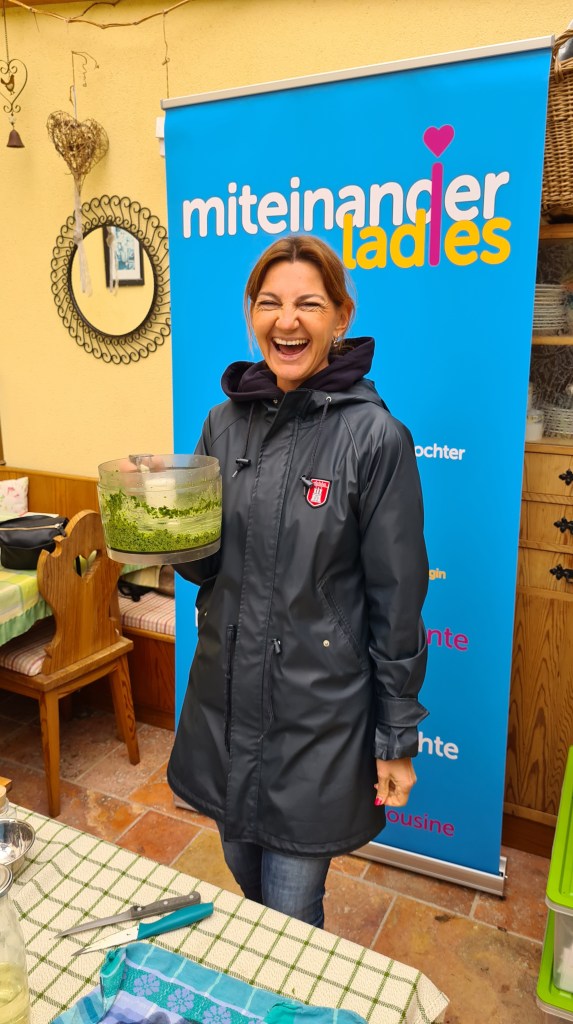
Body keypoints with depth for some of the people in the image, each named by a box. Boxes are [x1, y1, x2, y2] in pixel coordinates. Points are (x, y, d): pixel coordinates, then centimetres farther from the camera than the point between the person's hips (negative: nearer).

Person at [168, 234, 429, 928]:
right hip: (225, 696, 5)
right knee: (245, 883, 26)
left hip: (320, 714, -5)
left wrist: (398, 739, -5)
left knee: (291, 919, 11)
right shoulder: (226, 421, 1)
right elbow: (207, 564, 8)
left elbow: (396, 601, -10)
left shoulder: (373, 435, -14)